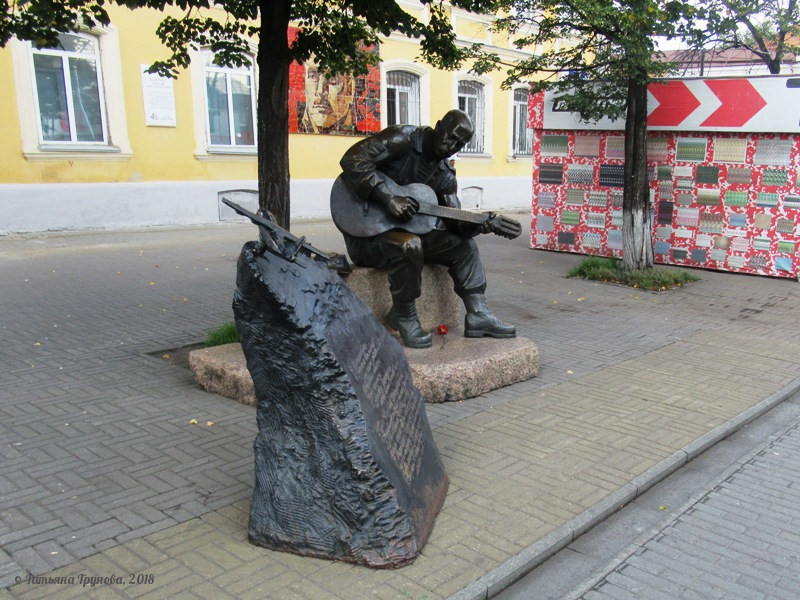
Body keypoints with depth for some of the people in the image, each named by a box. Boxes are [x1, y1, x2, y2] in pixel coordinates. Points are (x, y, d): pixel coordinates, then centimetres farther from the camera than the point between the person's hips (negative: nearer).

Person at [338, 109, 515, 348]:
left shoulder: (445, 174, 7)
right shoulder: (403, 139, -15)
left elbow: (454, 221, 6)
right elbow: (352, 159, -26)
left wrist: (476, 224, -18)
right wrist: (388, 198, -32)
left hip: (406, 228, 8)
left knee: (463, 245, 3)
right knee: (408, 246, -37)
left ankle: (478, 316, 2)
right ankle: (404, 318, -17)